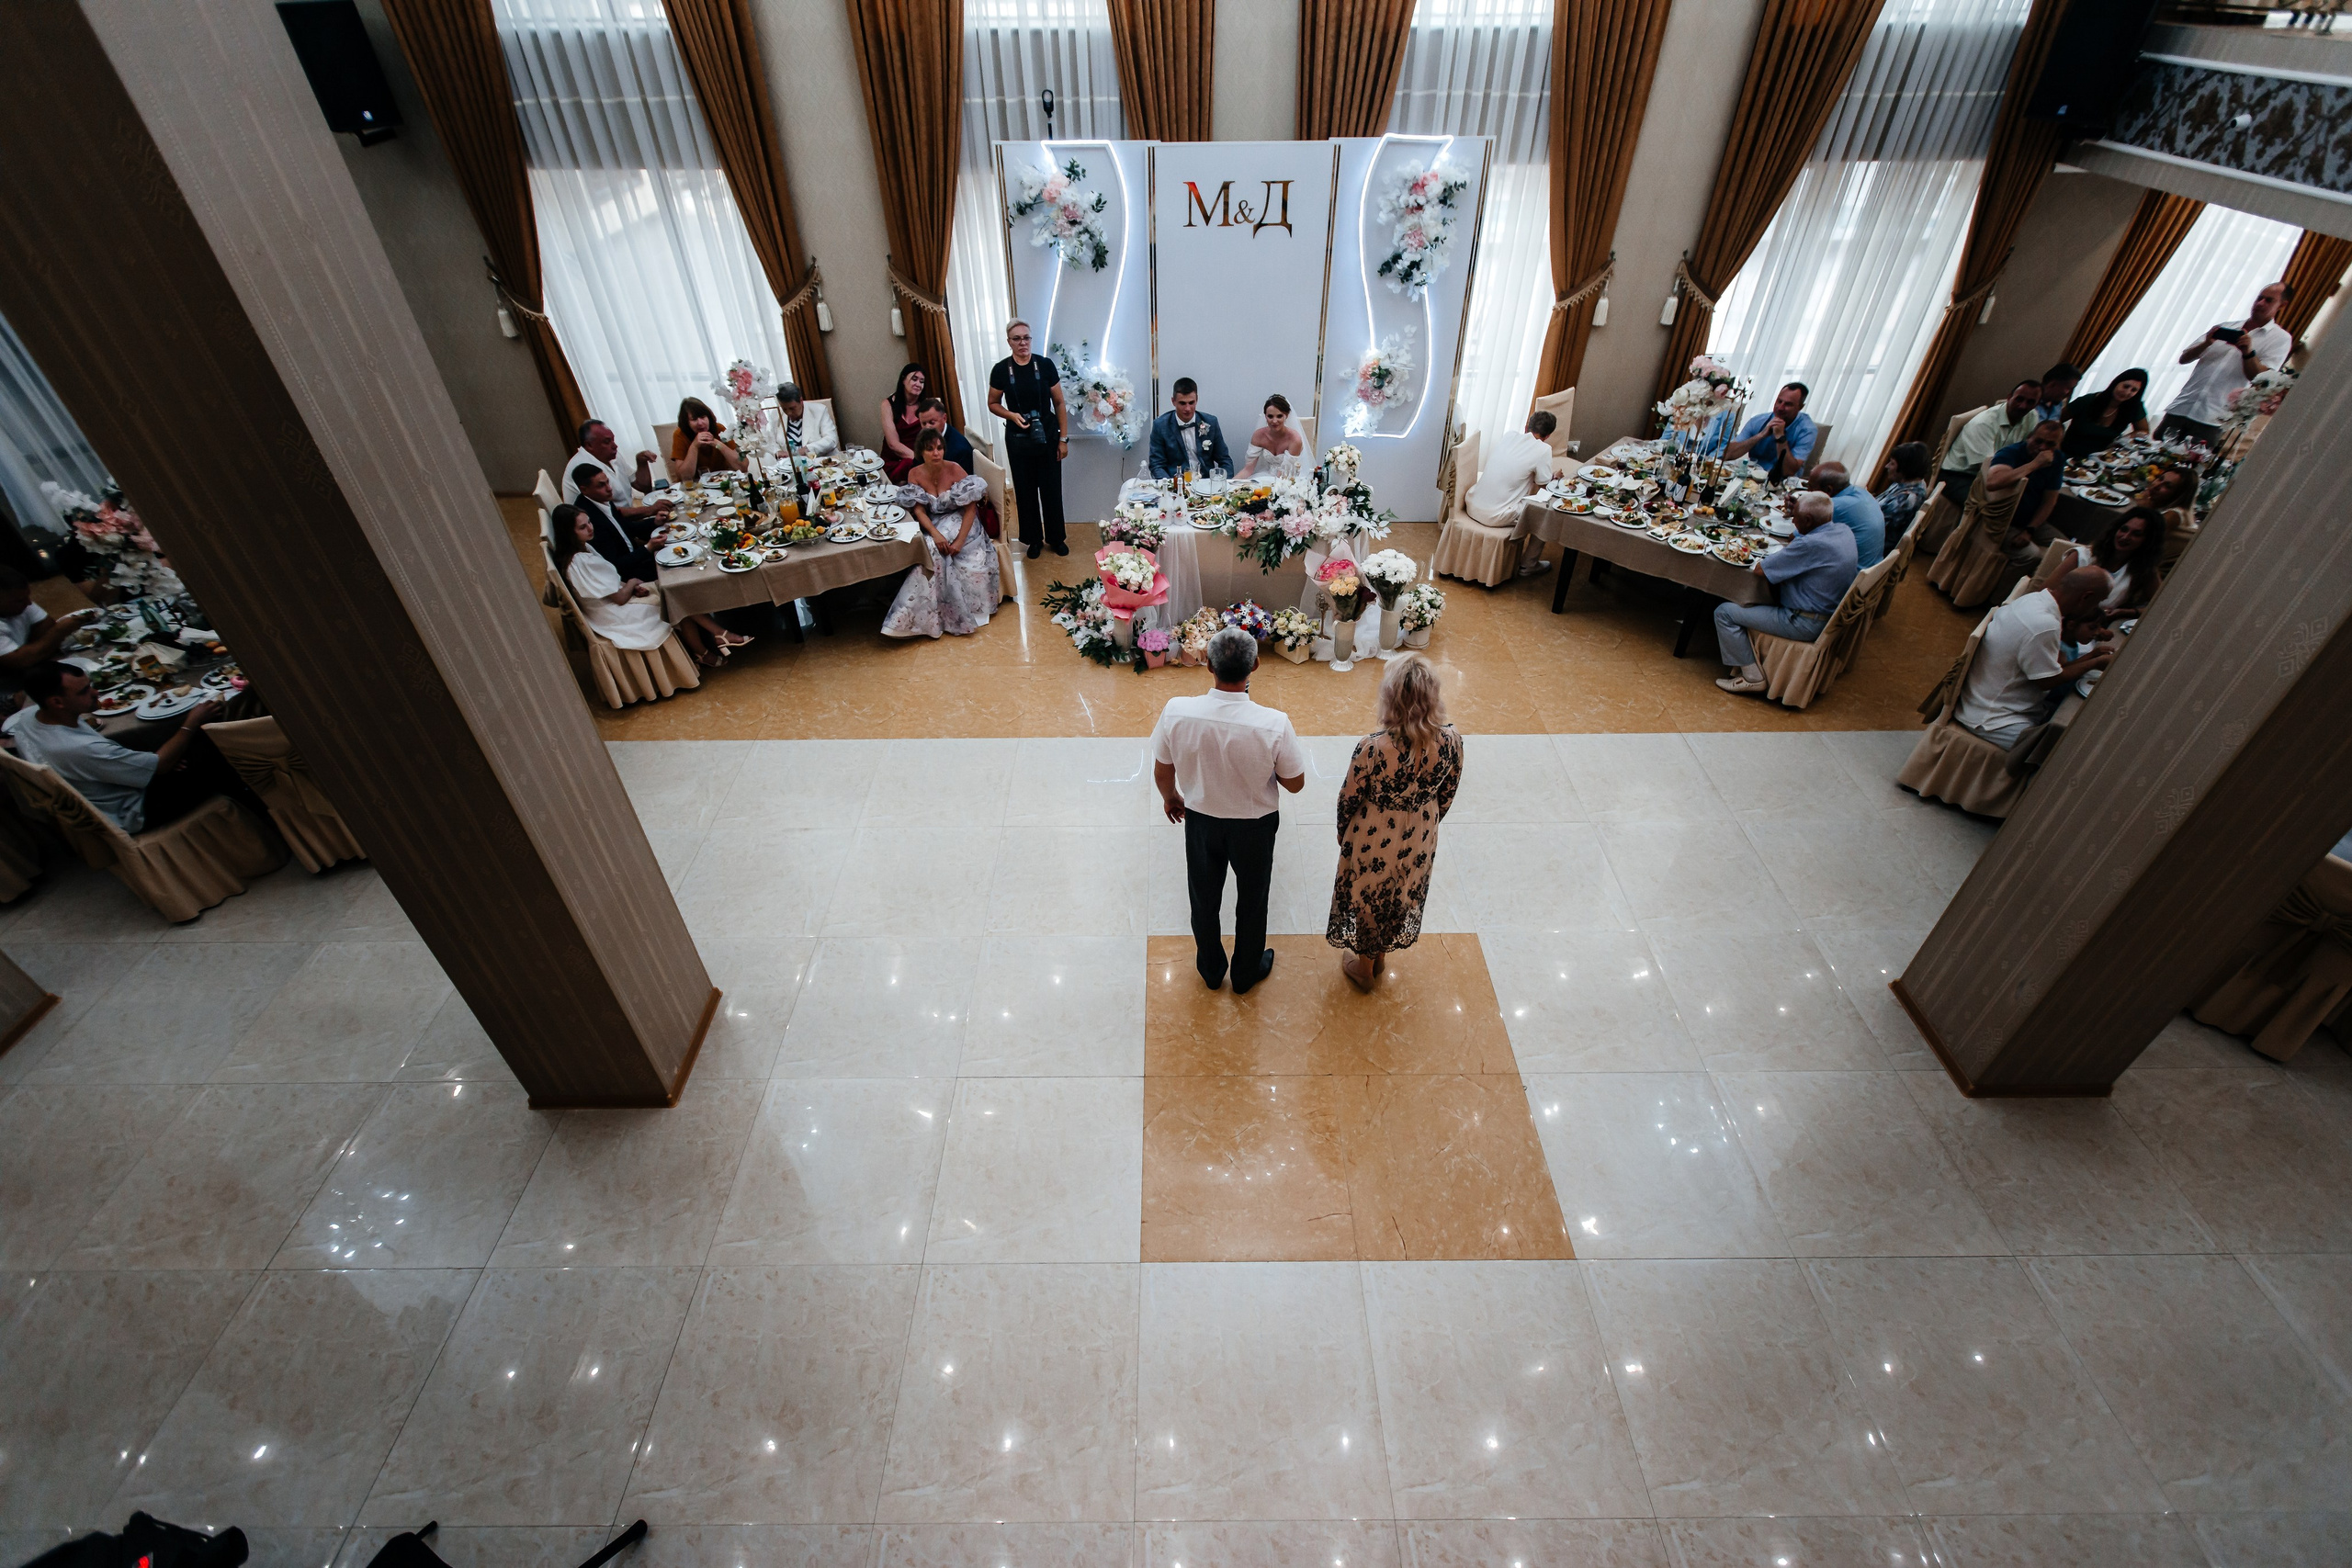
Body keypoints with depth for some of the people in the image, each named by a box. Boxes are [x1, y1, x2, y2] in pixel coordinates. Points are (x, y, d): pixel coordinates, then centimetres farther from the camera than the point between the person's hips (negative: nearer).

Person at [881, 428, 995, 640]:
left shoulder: (954, 470, -13)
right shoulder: (915, 475, -5)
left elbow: (971, 507, -15)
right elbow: (919, 511, -8)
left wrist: (960, 540, -26)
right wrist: (935, 533, -28)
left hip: (959, 521, -2)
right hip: (932, 525, 2)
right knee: (932, 550, -29)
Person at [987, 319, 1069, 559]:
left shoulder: (1045, 365, -5)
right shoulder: (1001, 369, -4)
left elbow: (1059, 403, 0)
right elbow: (993, 404, 6)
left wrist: (1063, 438, -3)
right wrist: (1012, 415, -14)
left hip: (1047, 435, 0)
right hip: (1018, 439, 1)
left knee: (1051, 488, 6)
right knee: (1025, 490, 8)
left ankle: (1056, 537, 22)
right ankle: (1034, 539, 23)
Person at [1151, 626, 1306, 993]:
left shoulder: (1176, 712, -25)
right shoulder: (1274, 724, -31)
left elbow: (1162, 773, -9)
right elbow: (1295, 784, -15)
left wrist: (1170, 797, 13)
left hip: (1200, 821, 2)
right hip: (1254, 826, -1)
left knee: (1204, 900, 27)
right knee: (1251, 903, 25)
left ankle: (1211, 970, 51)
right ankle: (1246, 973, 49)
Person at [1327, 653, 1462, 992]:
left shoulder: (1373, 747, -34)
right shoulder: (1451, 740, -23)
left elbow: (1349, 799, -18)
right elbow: (1447, 793, -5)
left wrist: (1343, 834, 3)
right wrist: (1426, 825, 14)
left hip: (1374, 839, -3)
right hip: (1420, 839, 4)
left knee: (1368, 898, 24)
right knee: (1402, 895, 30)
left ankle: (1364, 967, 48)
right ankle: (1380, 956, 56)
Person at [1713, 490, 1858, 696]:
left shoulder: (1811, 545, -29)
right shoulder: (1844, 531, 0)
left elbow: (1760, 570, -21)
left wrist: (1784, 550, -3)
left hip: (1804, 623, -10)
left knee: (1724, 612, -8)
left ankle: (1752, 677, -3)